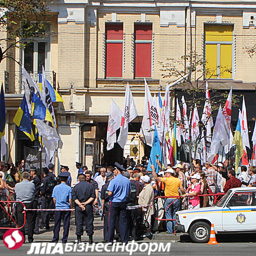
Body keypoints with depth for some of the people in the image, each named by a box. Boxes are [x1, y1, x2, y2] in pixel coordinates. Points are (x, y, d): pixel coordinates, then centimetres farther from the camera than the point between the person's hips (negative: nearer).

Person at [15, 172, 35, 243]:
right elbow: (33, 194, 7)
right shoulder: (32, 185, -3)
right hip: (29, 204, 0)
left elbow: (16, 194, 8)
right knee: (30, 221, 5)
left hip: (20, 205, 0)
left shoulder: (17, 185, -1)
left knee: (20, 222, 4)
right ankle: (30, 238, 5)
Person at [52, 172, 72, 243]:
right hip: (66, 208, -2)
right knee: (66, 224, 4)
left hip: (58, 208, 2)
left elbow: (54, 199, 5)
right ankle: (64, 239, 5)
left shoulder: (56, 187, 0)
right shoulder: (69, 188, -7)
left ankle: (55, 239, 8)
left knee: (57, 224, 7)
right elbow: (70, 200, -6)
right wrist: (71, 207, 8)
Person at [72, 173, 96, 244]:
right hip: (88, 206, 0)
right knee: (89, 222, 5)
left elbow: (74, 198, -5)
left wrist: (80, 204, -10)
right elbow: (93, 197, -3)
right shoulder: (90, 186, 3)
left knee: (79, 222, 5)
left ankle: (79, 238, 5)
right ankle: (90, 238, 7)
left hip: (78, 207, 0)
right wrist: (86, 203, -5)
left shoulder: (76, 186, 2)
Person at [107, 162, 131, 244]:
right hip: (123, 203, 4)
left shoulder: (113, 181, -13)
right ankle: (124, 240, 5)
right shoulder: (127, 180, 3)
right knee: (123, 221, 7)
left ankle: (110, 240, 5)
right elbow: (129, 192, 11)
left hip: (114, 203, -4)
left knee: (112, 221, 2)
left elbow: (110, 193, -17)